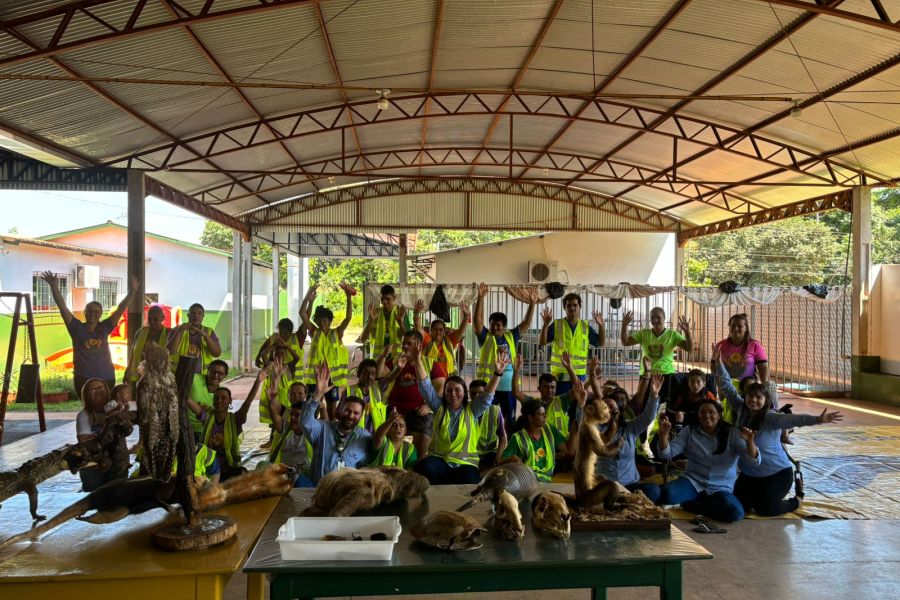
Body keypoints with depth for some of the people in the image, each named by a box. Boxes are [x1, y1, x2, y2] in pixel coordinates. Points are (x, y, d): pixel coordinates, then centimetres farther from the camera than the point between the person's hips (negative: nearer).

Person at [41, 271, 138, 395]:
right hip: (83, 378, -2)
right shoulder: (77, 328, 0)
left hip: (106, 377, 2)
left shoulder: (104, 328, 4)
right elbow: (62, 307, -7)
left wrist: (131, 293, -13)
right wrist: (54, 287, -15)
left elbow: (120, 309, -3)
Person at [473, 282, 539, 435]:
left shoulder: (511, 336, 7)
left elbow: (526, 323, 8)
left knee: (510, 418, 12)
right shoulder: (485, 337, -1)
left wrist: (532, 303, 0)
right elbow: (477, 319, -12)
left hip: (509, 385, 3)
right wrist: (480, 297, -22)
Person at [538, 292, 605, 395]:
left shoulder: (586, 326, 8)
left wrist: (601, 325, -2)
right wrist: (546, 325, -20)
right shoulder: (556, 325, -1)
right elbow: (542, 342, -6)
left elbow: (600, 343, 12)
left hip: (579, 375, 3)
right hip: (560, 374, -3)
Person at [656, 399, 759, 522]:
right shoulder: (689, 431, 3)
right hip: (693, 482, -1)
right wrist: (664, 434, -24)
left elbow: (754, 461, -9)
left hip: (721, 489, 1)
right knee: (666, 493, -33)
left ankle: (692, 505, -6)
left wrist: (749, 441, -30)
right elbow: (667, 453, -3)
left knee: (736, 512, -33)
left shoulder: (733, 433, 0)